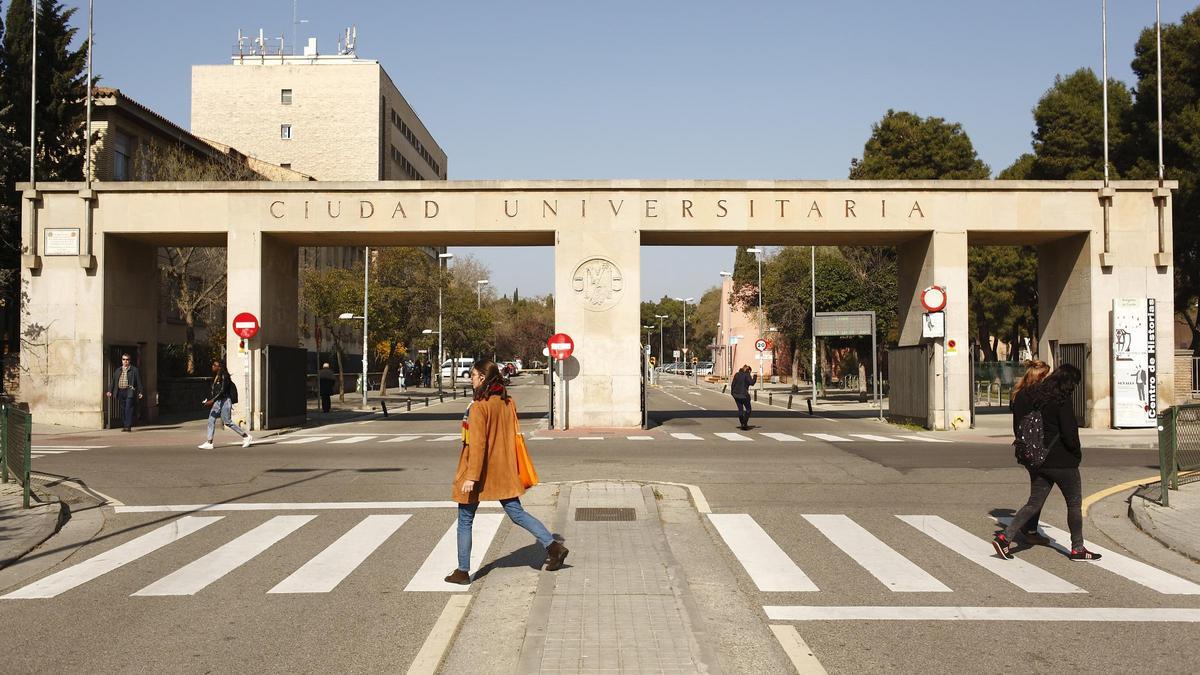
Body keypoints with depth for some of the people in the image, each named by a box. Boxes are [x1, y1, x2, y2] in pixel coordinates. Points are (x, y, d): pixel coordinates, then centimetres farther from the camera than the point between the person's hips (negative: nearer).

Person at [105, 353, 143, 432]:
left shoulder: (134, 370, 5)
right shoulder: (118, 370, 17)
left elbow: (139, 381, 3)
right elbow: (113, 381, 17)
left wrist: (140, 392, -2)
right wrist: (110, 391, 7)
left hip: (129, 391, -4)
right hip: (120, 392, 4)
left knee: (128, 409, -11)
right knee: (122, 409, 5)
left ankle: (128, 426, -13)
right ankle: (124, 426, 11)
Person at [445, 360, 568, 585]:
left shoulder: (479, 406, -17)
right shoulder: (509, 403, 4)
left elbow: (477, 443, -21)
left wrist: (471, 476, -20)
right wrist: (512, 468, 20)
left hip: (480, 472, -6)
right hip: (503, 472, 6)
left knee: (465, 520, 8)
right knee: (516, 513, 12)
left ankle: (463, 571, 13)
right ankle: (553, 545, -1)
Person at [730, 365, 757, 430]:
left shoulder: (737, 374, 10)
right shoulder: (747, 375, -8)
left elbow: (732, 385, 9)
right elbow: (751, 383, -12)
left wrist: (732, 392, 16)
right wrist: (755, 377, 3)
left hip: (736, 394, 6)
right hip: (743, 394, -6)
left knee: (740, 409, 12)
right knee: (748, 409, 6)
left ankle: (742, 424, 14)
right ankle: (745, 424, -4)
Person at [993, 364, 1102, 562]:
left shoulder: (1038, 398, 8)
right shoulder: (1063, 402, -16)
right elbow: (1069, 433, -19)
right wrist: (1077, 453, -2)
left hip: (1041, 461, 7)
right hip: (1063, 462, -7)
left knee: (1034, 503, 9)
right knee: (1074, 504, 10)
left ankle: (1005, 537, -2)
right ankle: (1077, 549, 18)